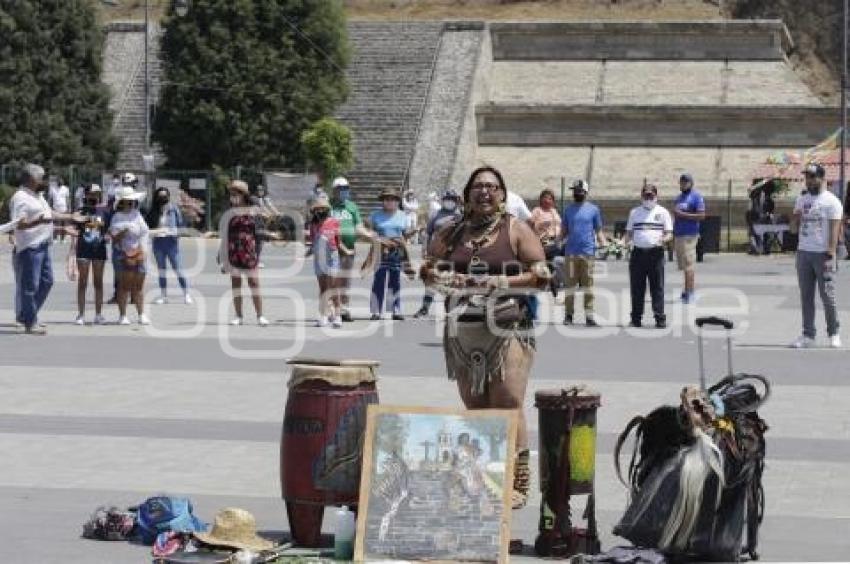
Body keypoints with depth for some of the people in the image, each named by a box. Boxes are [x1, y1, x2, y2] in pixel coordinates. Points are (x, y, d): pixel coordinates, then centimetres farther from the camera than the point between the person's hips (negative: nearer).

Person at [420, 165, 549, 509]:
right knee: (474, 409, 6)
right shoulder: (451, 234, 14)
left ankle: (518, 483, -7)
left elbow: (541, 275, -1)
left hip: (507, 329, -4)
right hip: (463, 332, 4)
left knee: (508, 405, -10)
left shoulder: (516, 230, 4)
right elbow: (428, 270, 18)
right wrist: (442, 278, -4)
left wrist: (503, 282, -13)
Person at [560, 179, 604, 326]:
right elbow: (563, 231, 16)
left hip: (588, 252, -2)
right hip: (571, 252, 2)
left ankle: (589, 316, -1)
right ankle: (568, 315, 6)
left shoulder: (593, 209, 8)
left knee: (588, 285, -2)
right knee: (570, 285, 2)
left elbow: (598, 231, 9)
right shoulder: (568, 209, 14)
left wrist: (604, 246, -5)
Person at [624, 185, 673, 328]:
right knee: (636, 287, 3)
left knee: (657, 287, -4)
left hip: (656, 252, -3)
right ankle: (636, 318, 9)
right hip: (638, 252, 3)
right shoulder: (634, 212, 16)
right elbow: (629, 232, 19)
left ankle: (660, 318, -4)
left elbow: (669, 233, 4)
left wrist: (663, 239, -18)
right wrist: (624, 242, -1)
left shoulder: (662, 212, 7)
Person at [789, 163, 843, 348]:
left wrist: (830, 256, -19)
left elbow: (834, 230, -11)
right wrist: (795, 219, -7)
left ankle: (833, 334, 8)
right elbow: (794, 229, 16)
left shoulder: (831, 201, -5)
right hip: (803, 252, 5)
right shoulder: (801, 200, 13)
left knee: (827, 295, -3)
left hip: (823, 254, -5)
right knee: (806, 296, 5)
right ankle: (808, 335, 8)